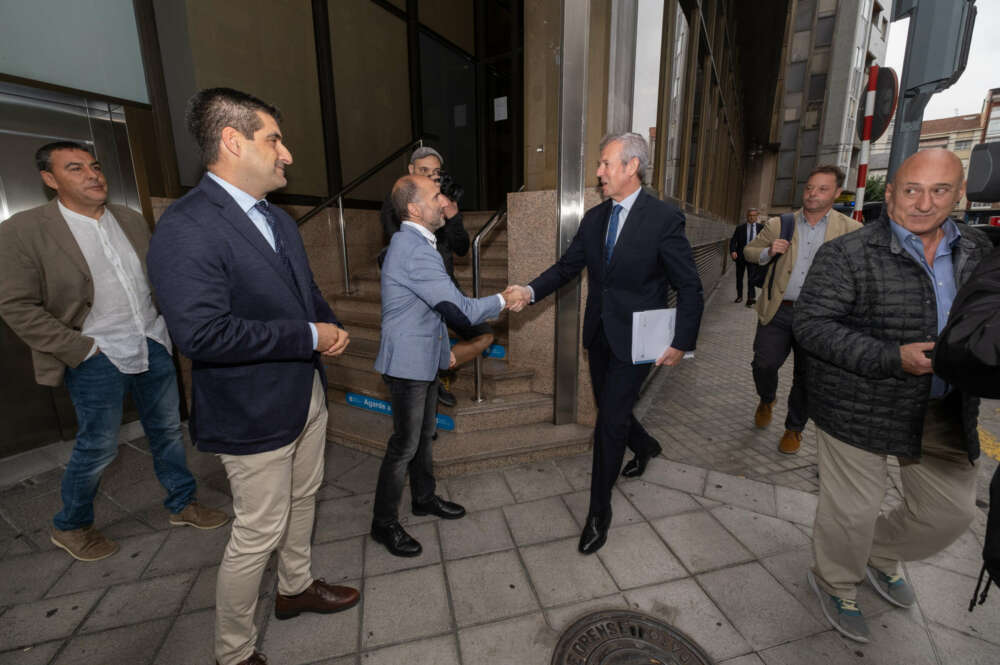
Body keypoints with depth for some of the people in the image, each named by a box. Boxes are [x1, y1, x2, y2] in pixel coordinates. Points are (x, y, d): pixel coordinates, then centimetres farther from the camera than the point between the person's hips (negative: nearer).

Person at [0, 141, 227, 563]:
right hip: (96, 358, -4)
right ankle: (69, 527, 34)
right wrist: (81, 349, -13)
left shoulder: (131, 221, 6)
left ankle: (182, 504, 32)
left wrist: (165, 325, 5)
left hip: (153, 346, 5)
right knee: (97, 448, 6)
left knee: (167, 430, 14)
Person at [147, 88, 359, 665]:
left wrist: (333, 327, -1)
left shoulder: (278, 219, 10)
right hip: (254, 412, -9)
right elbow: (202, 333, -29)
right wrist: (309, 337, -23)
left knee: (303, 499, 25)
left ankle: (296, 587, 50)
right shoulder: (186, 228, -20)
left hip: (307, 395, 9)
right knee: (258, 534, 8)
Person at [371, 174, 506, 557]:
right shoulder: (414, 251, -25)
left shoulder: (415, 242, 10)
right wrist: (501, 301, -11)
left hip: (425, 358, 10)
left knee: (424, 434, 21)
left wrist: (443, 347, 21)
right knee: (404, 444, 4)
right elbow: (461, 310, -27)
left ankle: (424, 498, 41)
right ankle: (384, 524, 23)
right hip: (408, 363, -10)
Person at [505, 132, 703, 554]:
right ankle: (645, 447, 54)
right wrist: (530, 291, -11)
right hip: (599, 334, 6)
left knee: (610, 422, -2)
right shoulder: (594, 218, 5)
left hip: (636, 339, -6)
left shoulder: (664, 219, -12)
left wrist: (682, 342, -11)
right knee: (609, 410, 20)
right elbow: (567, 266, 5)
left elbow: (689, 286, -9)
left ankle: (598, 513, 17)